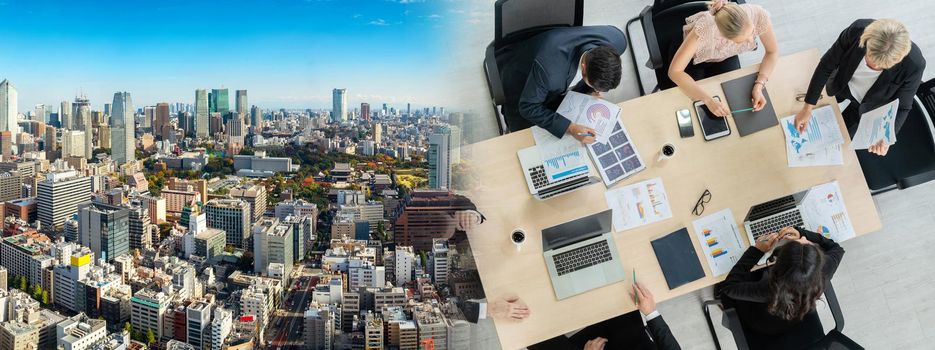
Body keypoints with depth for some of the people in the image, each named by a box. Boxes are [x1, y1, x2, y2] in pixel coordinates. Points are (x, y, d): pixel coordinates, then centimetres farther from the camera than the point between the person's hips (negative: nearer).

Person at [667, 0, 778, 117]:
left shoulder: (759, 15, -35)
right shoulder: (705, 27, -44)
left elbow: (773, 52, -17)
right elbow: (674, 71, -41)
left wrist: (759, 85, -33)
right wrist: (708, 100, -49)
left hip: (725, 57, 3)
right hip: (695, 58, -3)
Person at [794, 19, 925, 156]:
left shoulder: (914, 64, -40)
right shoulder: (856, 30, -38)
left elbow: (902, 107, -23)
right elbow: (826, 65, -24)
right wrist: (807, 108, -24)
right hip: (844, 85, 2)